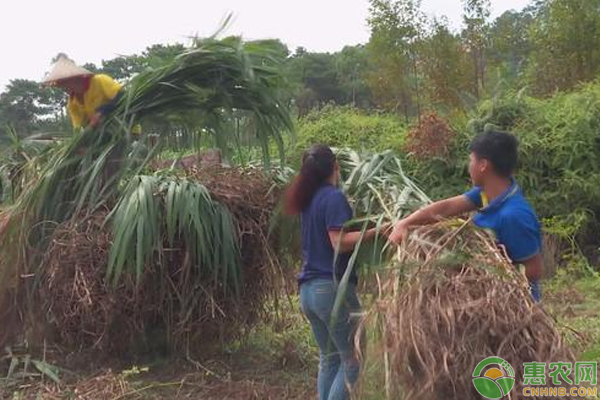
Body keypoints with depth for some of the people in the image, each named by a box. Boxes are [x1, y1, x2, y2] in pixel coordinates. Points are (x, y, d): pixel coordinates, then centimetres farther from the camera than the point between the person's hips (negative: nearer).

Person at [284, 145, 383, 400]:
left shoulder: (309, 199, 14)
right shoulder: (333, 196, -10)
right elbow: (339, 242, -19)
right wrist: (375, 231, -17)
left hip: (309, 289, 8)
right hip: (332, 287, -8)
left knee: (329, 358, 16)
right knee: (353, 360, 1)